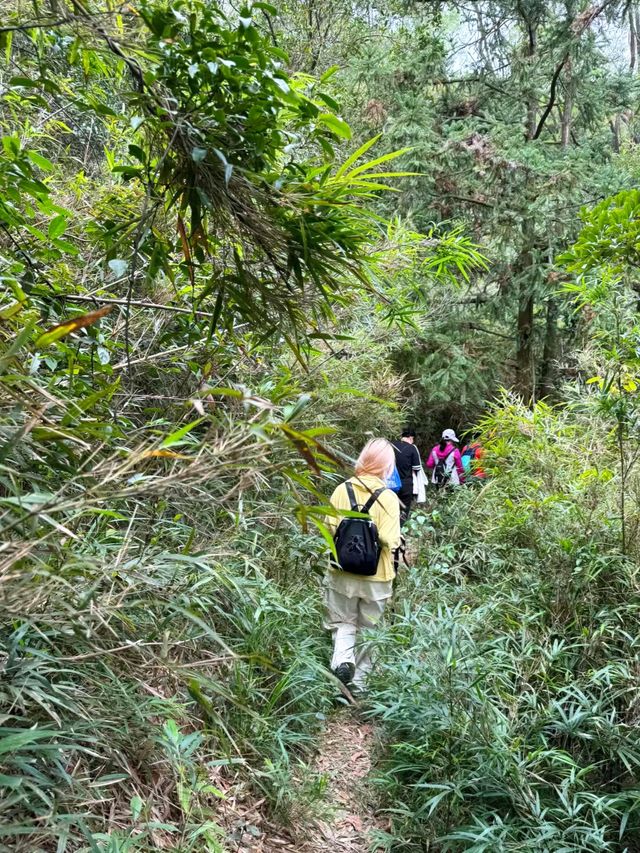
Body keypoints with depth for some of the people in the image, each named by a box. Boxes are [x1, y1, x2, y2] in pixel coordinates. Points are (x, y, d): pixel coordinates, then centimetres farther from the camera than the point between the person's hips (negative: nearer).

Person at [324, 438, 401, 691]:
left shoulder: (342, 490, -8)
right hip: (375, 576, -1)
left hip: (342, 572, 2)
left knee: (344, 622, 19)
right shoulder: (388, 497, -15)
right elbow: (389, 541, -20)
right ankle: (359, 683, 23)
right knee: (369, 629, 16)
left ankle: (342, 659, -7)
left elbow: (330, 528, -4)